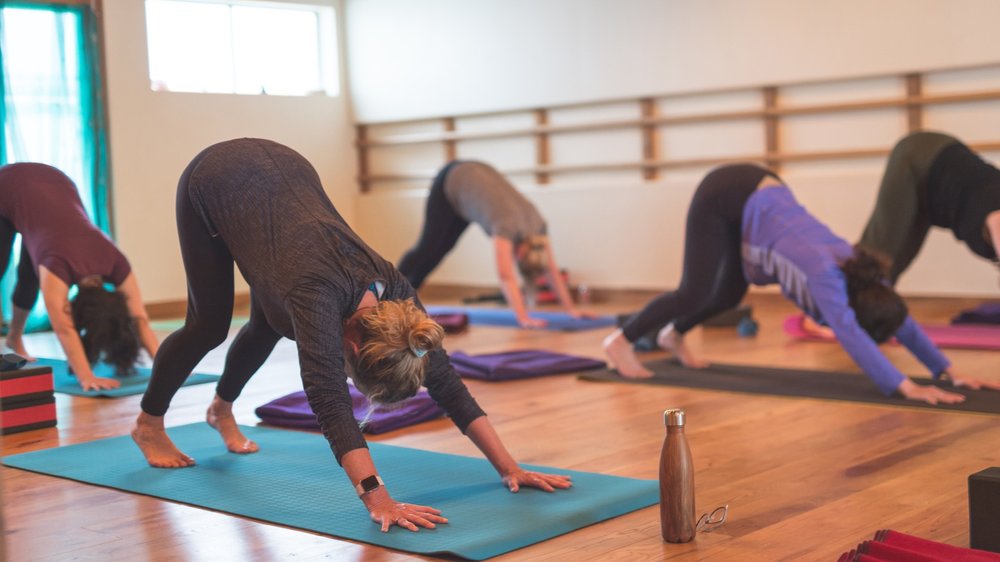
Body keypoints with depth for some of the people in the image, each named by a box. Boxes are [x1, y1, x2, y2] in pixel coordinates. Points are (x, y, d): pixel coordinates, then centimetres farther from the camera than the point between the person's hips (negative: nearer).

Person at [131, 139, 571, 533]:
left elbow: (446, 383, -19)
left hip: (283, 170, 5)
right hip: (214, 180, -5)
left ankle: (221, 409, 41)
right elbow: (330, 400, -52)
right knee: (211, 324, 3)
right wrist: (378, 500, -61)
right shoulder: (319, 295, -40)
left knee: (269, 325, 13)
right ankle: (148, 423, 29)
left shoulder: (394, 293, -24)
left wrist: (509, 468, -23)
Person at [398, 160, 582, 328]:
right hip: (452, 182, -6)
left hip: (475, 177, 6)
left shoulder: (537, 225, -21)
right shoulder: (507, 227, -39)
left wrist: (570, 309, -16)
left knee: (442, 248, 16)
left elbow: (552, 270, -15)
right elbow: (506, 277, -46)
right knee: (428, 249, 3)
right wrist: (523, 318, -53)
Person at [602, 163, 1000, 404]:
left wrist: (950, 372, -10)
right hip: (724, 196, -8)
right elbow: (850, 337, -44)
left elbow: (904, 324, -6)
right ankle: (621, 341, 10)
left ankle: (674, 334, 41)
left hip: (756, 196, 8)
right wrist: (906, 387, -49)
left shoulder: (860, 276, -12)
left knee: (730, 293, 16)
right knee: (696, 293, -8)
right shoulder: (826, 274, -32)